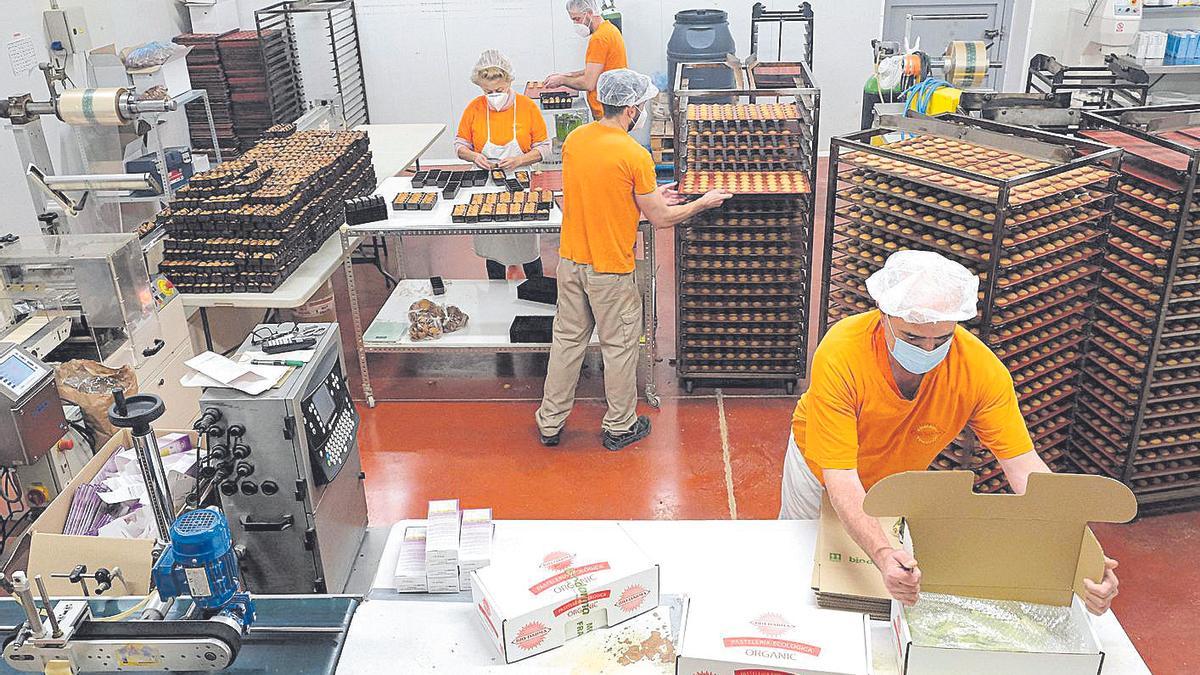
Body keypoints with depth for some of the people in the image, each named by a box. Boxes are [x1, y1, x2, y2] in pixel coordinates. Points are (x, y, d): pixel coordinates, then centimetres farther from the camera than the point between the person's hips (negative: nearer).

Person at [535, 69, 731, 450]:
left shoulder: (574, 139, 0)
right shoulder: (635, 155, -19)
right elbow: (661, 220, -12)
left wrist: (648, 196, 18)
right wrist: (704, 203, 4)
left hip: (570, 261, 6)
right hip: (610, 270, -6)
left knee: (568, 339, 18)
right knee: (619, 347, 11)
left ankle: (550, 423, 28)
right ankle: (620, 426, 27)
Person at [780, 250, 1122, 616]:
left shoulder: (982, 369, -33)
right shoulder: (840, 355, -41)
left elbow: (1025, 466, -30)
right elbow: (841, 478, -43)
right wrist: (882, 554, -59)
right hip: (822, 470, -2)